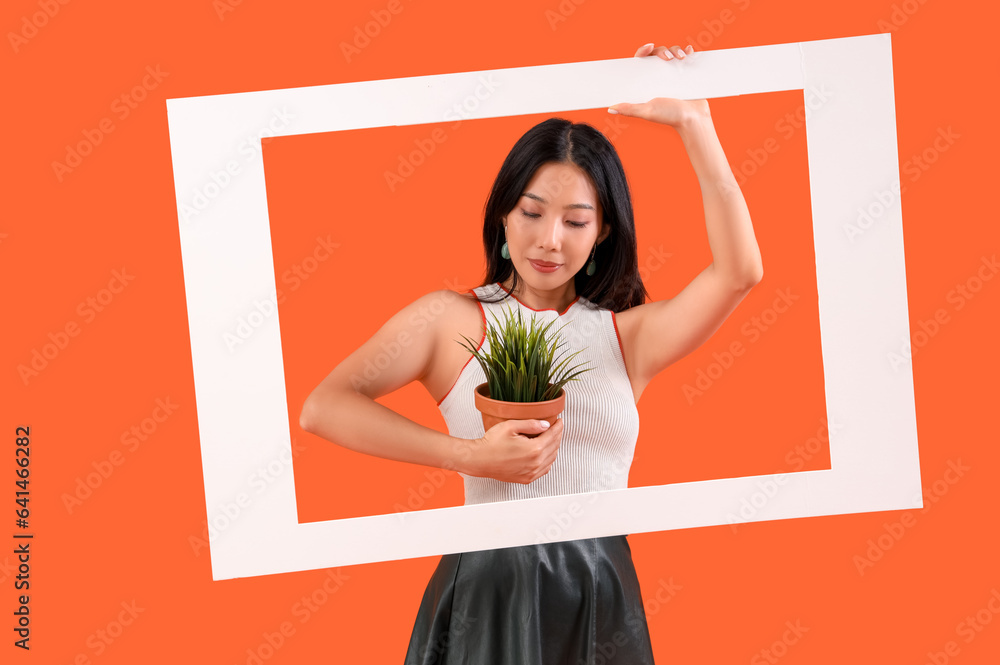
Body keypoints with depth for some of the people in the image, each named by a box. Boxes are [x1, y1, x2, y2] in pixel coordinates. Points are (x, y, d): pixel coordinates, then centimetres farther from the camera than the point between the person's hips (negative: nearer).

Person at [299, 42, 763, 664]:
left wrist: (693, 120, -9)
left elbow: (739, 270, -8)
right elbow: (322, 407, -10)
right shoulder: (450, 319, 1)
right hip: (490, 593, -2)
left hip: (602, 601, 2)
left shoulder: (626, 333, 6)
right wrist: (471, 456, -16)